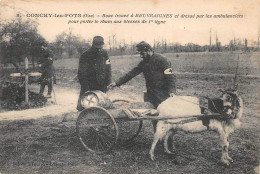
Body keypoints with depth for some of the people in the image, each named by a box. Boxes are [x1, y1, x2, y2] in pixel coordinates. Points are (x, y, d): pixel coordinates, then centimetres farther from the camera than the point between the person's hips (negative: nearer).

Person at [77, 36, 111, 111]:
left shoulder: (104, 53, 5)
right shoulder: (85, 55, -9)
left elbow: (108, 68, 11)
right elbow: (82, 73, -10)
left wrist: (108, 82, 6)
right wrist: (85, 86, -14)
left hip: (102, 85, 4)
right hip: (89, 84, -4)